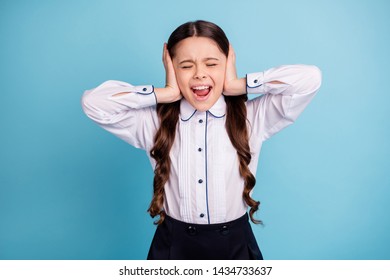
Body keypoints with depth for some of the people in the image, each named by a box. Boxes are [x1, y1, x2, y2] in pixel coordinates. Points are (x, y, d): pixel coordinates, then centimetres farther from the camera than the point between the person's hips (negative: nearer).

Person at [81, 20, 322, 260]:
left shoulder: (253, 117, -8)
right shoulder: (153, 122, -7)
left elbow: (310, 79, -16)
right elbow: (93, 102, -15)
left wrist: (238, 85, -15)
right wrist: (166, 93, -15)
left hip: (235, 244, 0)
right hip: (174, 245, 1)